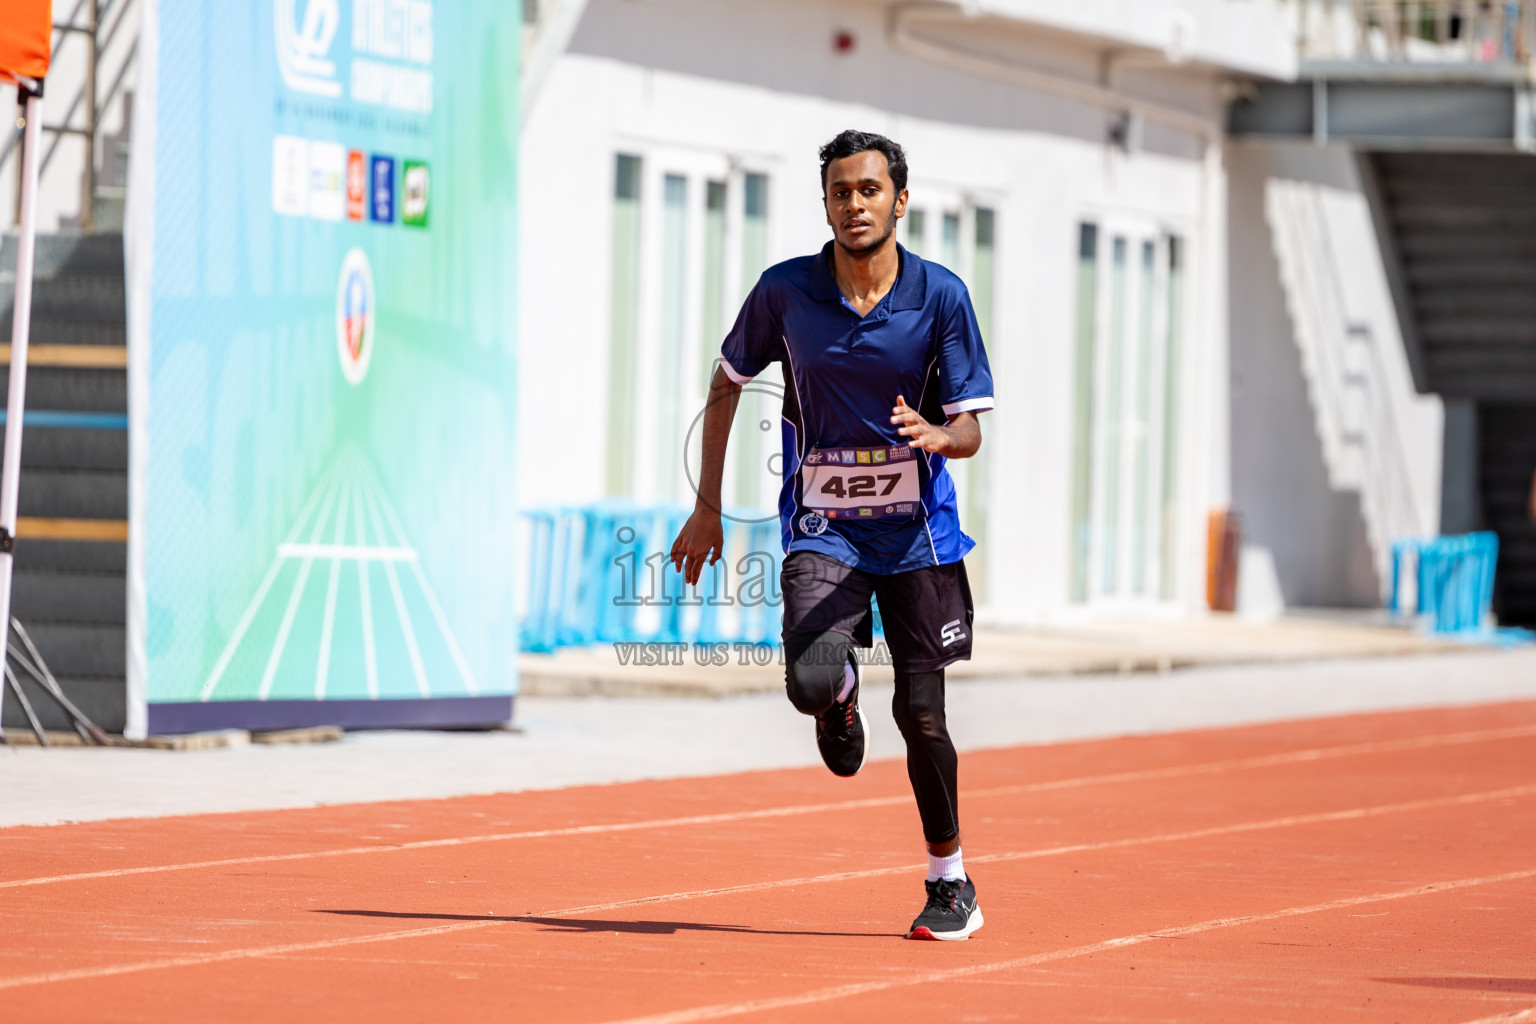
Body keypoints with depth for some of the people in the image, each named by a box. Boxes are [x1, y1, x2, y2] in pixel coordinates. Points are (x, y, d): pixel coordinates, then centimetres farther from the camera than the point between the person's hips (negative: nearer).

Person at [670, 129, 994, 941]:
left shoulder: (941, 296, -8)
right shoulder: (784, 292, -5)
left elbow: (970, 429, -6)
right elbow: (727, 383, 10)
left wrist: (935, 434, -31)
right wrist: (707, 506, 9)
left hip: (916, 529, 0)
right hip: (821, 524, 0)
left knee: (920, 712, -2)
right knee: (808, 682, -23)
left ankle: (950, 881, 19)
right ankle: (841, 695, 18)